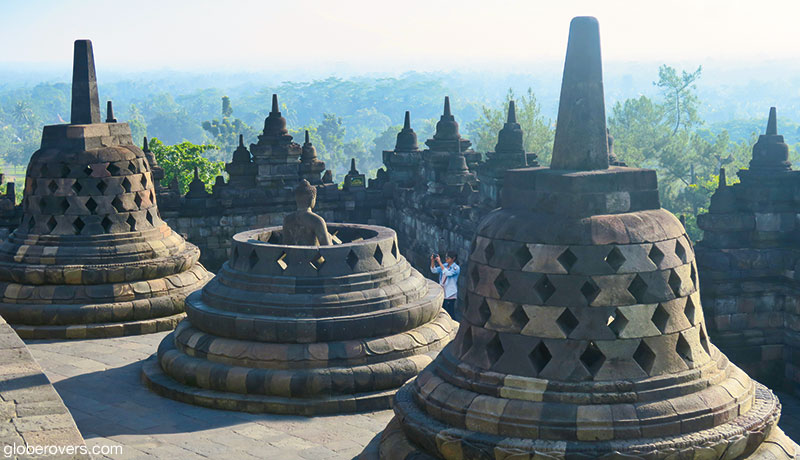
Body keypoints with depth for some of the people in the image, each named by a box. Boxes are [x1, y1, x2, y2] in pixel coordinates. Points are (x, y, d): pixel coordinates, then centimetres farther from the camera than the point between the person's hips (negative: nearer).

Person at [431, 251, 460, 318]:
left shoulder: (456, 268, -12)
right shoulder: (444, 265, 8)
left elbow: (447, 273, -27)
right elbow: (434, 270, 3)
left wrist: (439, 262, -28)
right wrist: (432, 260, -11)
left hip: (450, 295, -7)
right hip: (442, 293, 7)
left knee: (450, 314, -5)